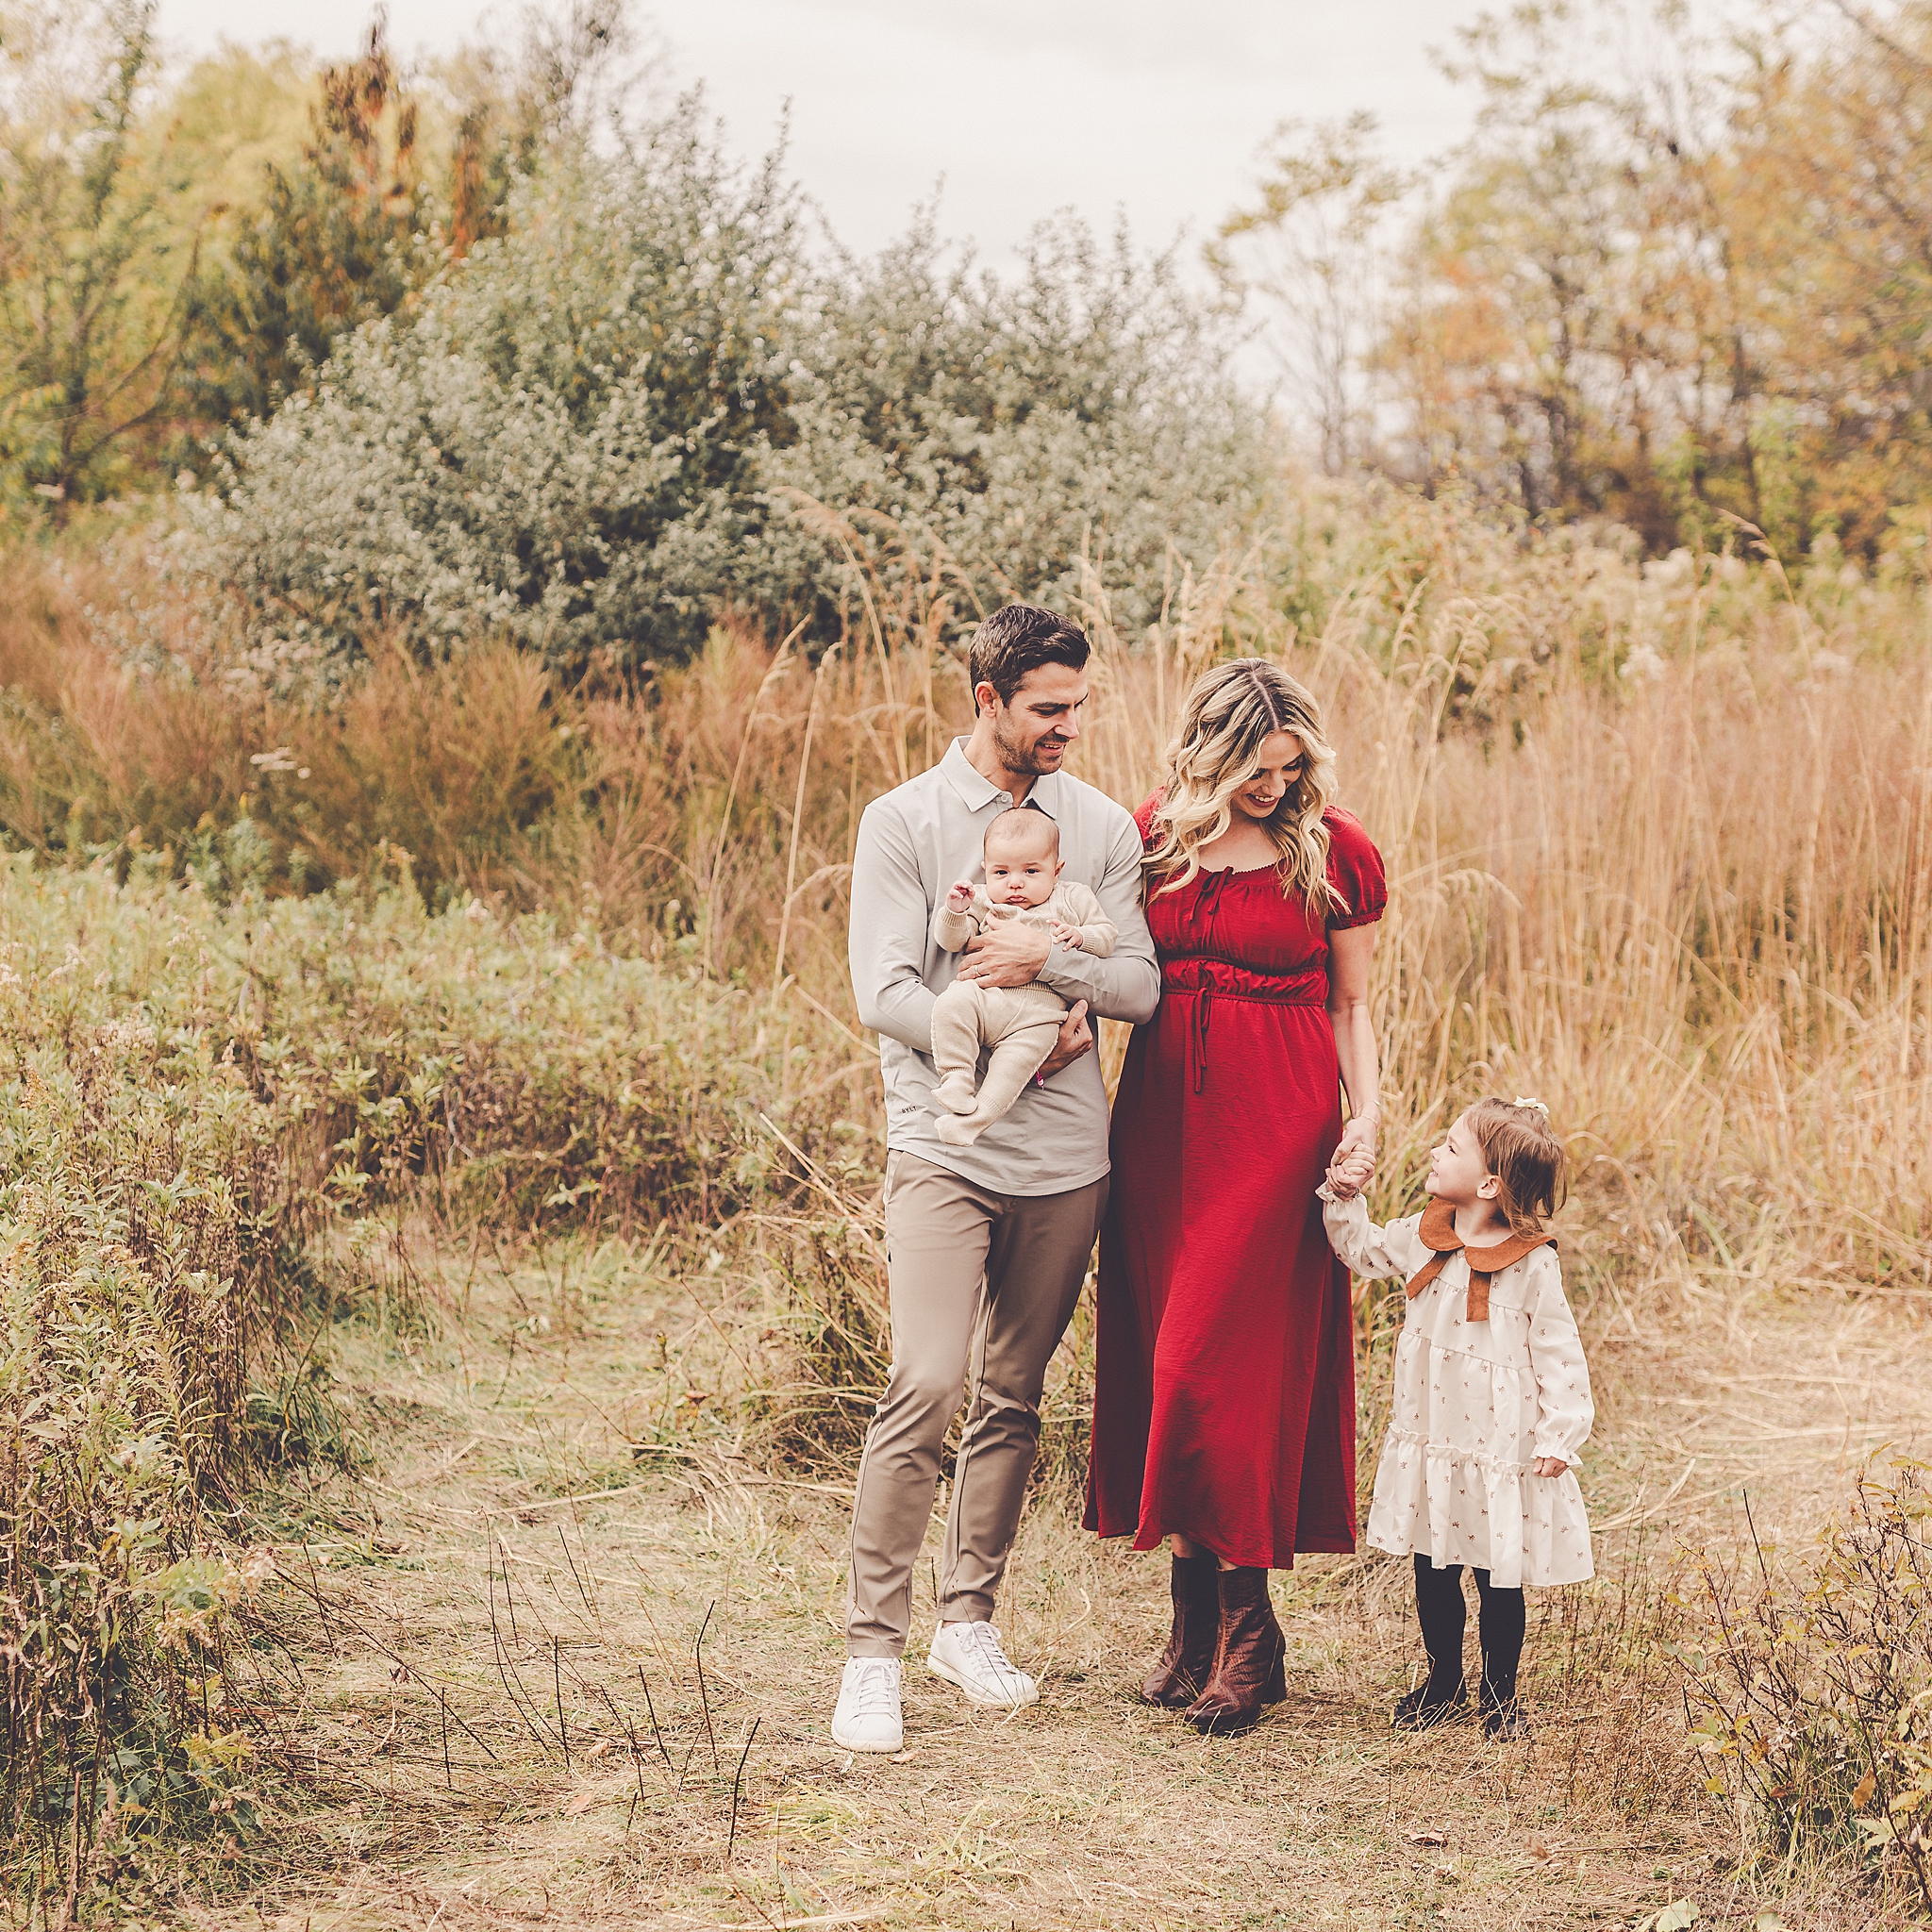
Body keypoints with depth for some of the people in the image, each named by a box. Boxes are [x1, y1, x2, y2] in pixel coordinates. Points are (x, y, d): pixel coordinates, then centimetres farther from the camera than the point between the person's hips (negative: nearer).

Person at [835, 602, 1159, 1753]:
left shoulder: (1103, 826, 9)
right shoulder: (904, 823, -1)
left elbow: (1141, 986, 3)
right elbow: (885, 994, -8)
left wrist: (1049, 960, -14)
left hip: (1065, 1154, 4)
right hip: (945, 1146, -4)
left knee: (1012, 1397, 9)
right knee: (927, 1387, -14)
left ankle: (969, 1619, 22)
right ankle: (875, 1649, -8)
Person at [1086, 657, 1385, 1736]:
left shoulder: (1338, 854, -1)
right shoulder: (1151, 837, 5)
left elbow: (1351, 1006, 7)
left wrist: (1366, 1112, -7)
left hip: (1278, 1122, -3)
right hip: (1162, 1115, 4)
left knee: (1221, 1362, -8)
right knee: (1163, 1357, 4)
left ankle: (1248, 1631, 1)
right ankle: (1198, 1622, 14)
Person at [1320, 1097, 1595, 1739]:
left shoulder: (1532, 1264, -15)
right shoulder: (1422, 1238, -1)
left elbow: (1558, 1354, -10)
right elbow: (1362, 1251, 18)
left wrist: (1559, 1437, -11)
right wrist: (1343, 1200, 3)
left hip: (1498, 1450, -5)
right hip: (1428, 1440, 5)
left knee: (1498, 1576, 6)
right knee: (1433, 1567, 13)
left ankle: (1499, 1692, 23)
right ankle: (1443, 1681, 30)